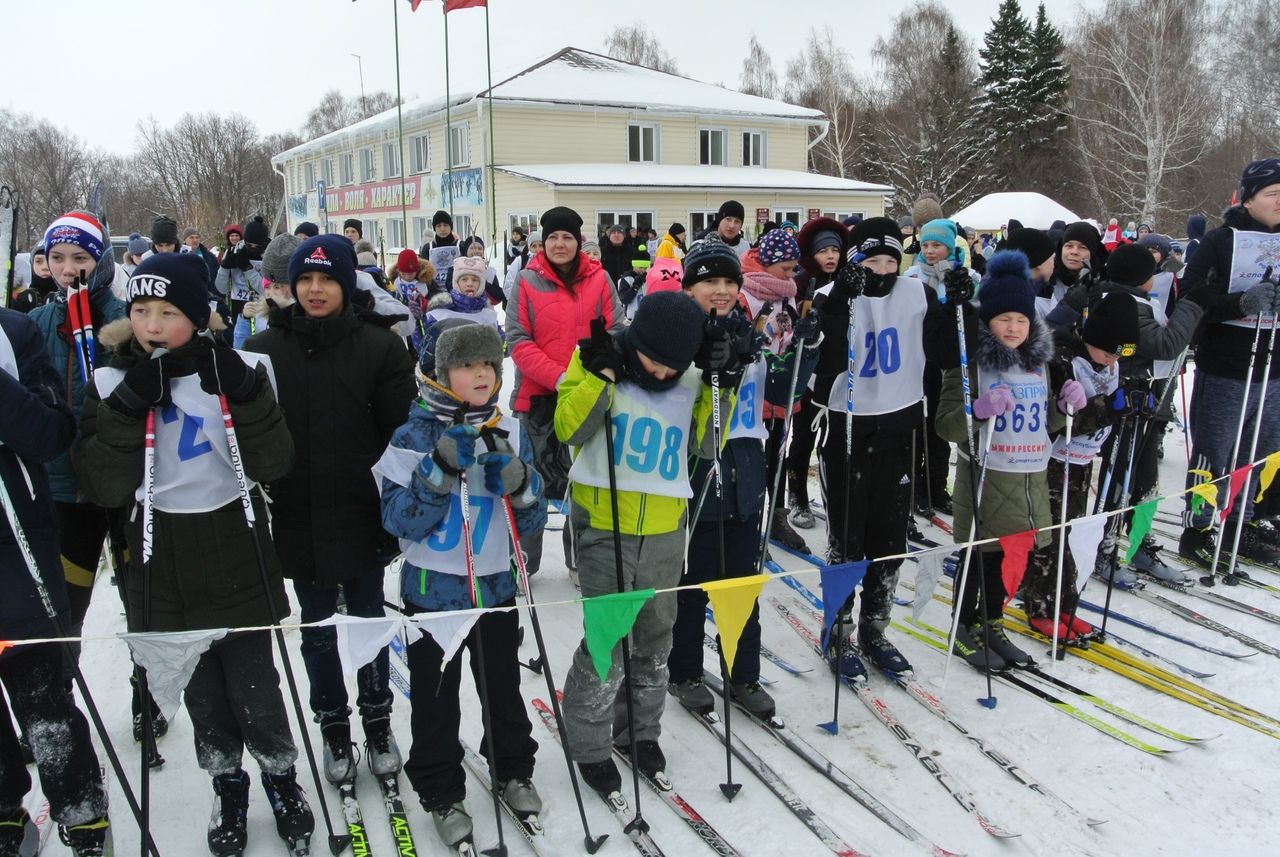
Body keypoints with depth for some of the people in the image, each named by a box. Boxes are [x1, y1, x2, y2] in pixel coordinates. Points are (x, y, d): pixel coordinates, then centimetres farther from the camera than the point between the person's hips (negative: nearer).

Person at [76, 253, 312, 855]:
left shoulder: (232, 371, -5)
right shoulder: (112, 380, -2)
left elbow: (272, 465, -12)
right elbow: (105, 487, -9)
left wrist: (242, 389, -25)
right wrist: (129, 405, -20)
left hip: (237, 562, -1)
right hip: (163, 572, 2)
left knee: (254, 690, 6)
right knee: (202, 694, 15)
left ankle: (281, 776, 34)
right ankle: (227, 789, 39)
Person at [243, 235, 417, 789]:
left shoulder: (378, 345, -4)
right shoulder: (264, 349, 1)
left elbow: (403, 430, -5)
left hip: (362, 515, -1)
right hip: (298, 519, 2)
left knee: (368, 620, 14)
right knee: (316, 628, 14)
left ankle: (378, 723, 33)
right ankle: (334, 729, 32)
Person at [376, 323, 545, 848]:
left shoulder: (510, 433, 0)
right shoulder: (415, 435, -9)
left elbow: (532, 521, 2)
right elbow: (398, 520, -16)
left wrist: (519, 483, -20)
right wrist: (440, 470, -28)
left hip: (495, 585, 3)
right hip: (433, 588, -3)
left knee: (504, 686, 17)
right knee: (435, 697, 10)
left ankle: (514, 771, 38)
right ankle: (441, 794, 28)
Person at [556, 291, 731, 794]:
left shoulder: (691, 381, 4)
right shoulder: (597, 362, -6)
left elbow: (705, 445, 5)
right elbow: (569, 429, -15)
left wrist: (719, 388, -5)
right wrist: (602, 372, -24)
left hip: (665, 531, 5)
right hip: (604, 527, -4)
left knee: (655, 638, 16)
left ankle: (640, 729, 38)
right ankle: (589, 745, 17)